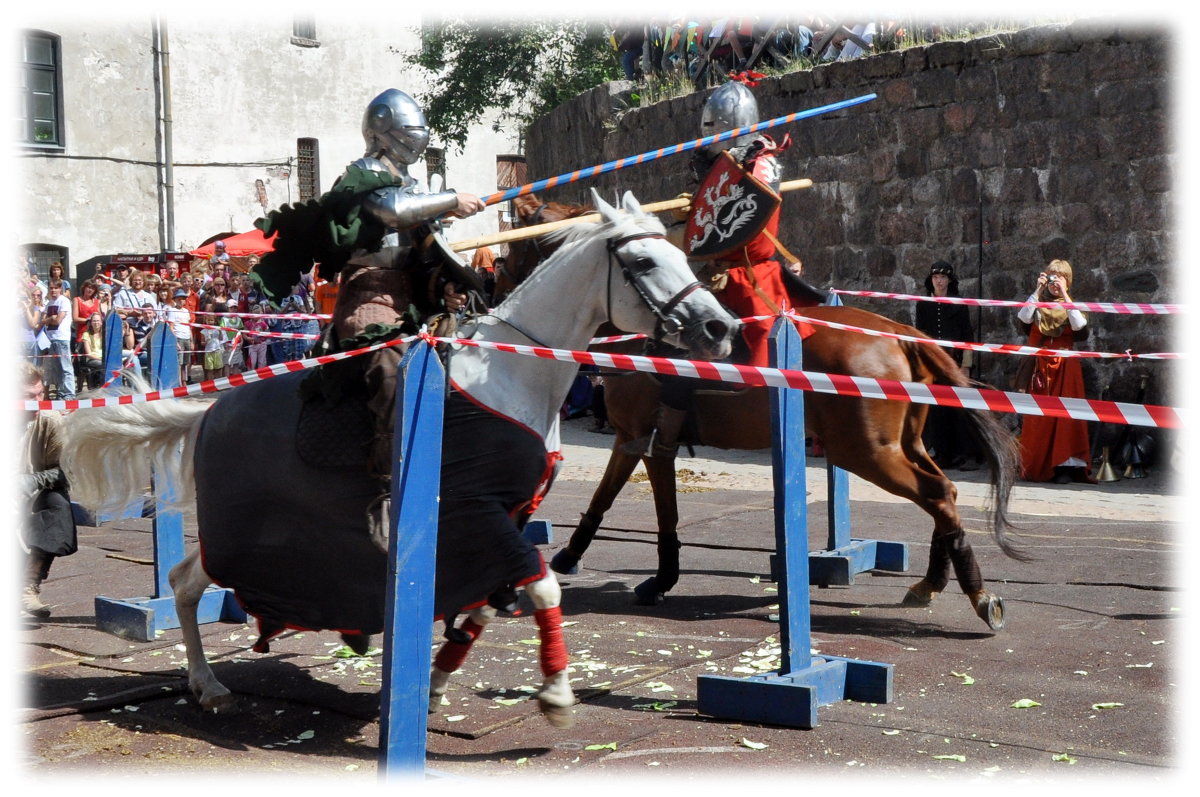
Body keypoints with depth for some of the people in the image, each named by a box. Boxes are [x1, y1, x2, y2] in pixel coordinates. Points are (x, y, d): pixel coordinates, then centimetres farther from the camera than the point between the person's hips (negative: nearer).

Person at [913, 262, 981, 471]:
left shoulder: (959, 305, 4)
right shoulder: (923, 305, 10)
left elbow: (967, 336, 2)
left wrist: (965, 365, -6)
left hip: (954, 361, -2)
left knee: (959, 406, -7)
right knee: (934, 408, -2)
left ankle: (966, 455, -4)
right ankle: (940, 454, 3)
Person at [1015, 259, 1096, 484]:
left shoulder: (1072, 305, 10)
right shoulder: (1038, 304, 11)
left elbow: (1079, 326, -12)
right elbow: (1023, 317, -10)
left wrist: (1064, 295, -12)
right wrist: (1038, 291, -9)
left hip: (1065, 366, -1)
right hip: (1040, 366, 1)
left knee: (1065, 414, -8)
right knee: (1038, 417, -1)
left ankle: (1064, 467, -9)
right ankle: (1037, 467, 3)